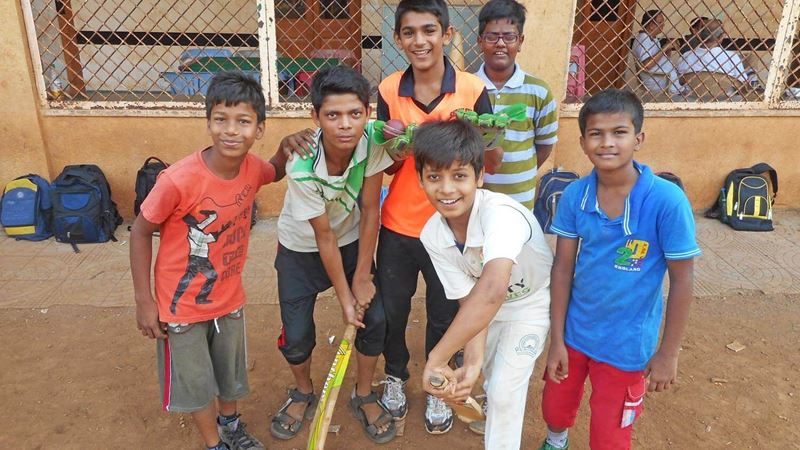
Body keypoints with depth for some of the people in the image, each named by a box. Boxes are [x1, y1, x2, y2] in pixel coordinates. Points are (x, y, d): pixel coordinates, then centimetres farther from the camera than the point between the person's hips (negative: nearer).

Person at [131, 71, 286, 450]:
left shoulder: (252, 167, -14)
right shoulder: (179, 180, -30)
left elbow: (275, 172, 12)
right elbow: (140, 233, -15)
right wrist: (143, 301, -11)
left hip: (229, 298, 5)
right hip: (182, 306, -4)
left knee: (231, 373, 24)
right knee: (195, 384, 15)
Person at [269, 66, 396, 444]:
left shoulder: (373, 140, -27)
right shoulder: (302, 167, -33)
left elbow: (369, 210, -17)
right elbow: (324, 236, -23)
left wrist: (362, 277, -12)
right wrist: (344, 297, -15)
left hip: (353, 240, 3)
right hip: (301, 248, -2)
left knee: (375, 317, -3)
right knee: (296, 335, -2)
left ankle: (364, 396, 25)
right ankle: (303, 394, 33)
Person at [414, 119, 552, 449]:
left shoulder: (501, 213, -43)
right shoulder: (432, 236, -23)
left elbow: (492, 291, -59)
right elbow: (470, 301, -22)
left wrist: (436, 359, -55)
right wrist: (472, 363, -38)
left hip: (532, 301, -5)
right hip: (488, 305, 5)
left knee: (504, 391, -7)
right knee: (489, 375, 24)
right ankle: (498, 409, 57)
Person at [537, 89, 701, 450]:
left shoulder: (667, 200, -22)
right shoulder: (574, 195, -12)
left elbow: (682, 281, -13)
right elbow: (562, 268, -5)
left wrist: (668, 353, -7)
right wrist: (556, 339, -3)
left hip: (627, 343, -3)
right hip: (574, 331, 3)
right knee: (555, 409, 23)